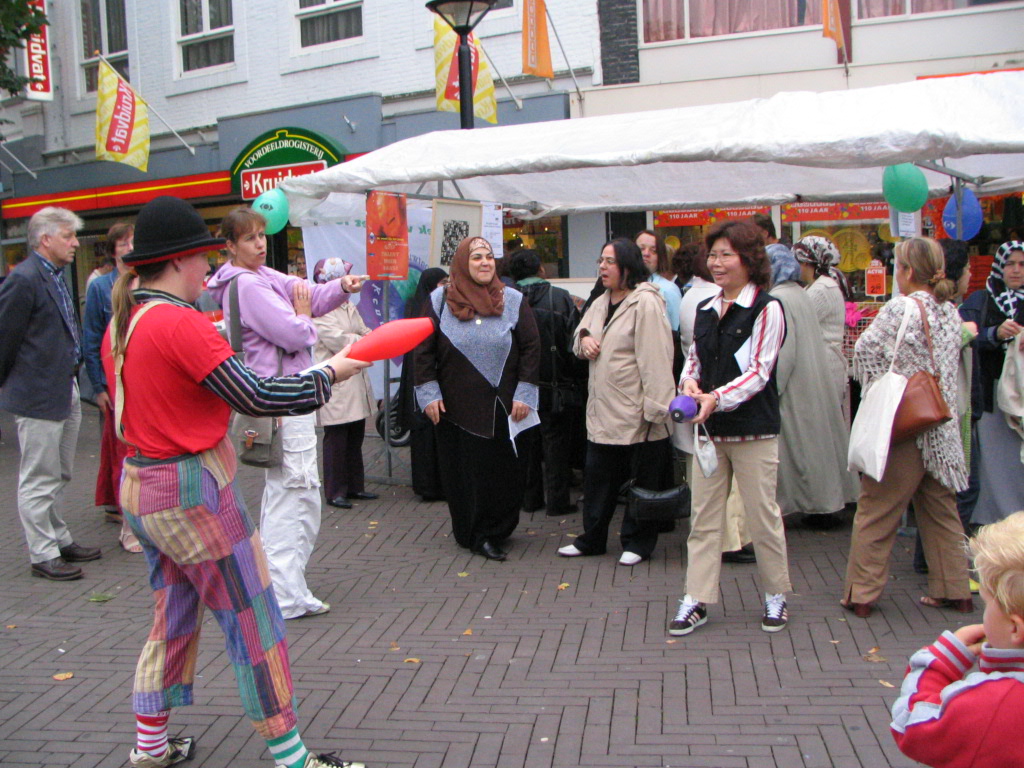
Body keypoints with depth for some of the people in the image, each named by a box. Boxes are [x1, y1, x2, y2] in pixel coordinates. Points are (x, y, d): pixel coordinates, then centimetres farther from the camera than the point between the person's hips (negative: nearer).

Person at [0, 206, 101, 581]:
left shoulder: (56, 277, 13)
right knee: (39, 480, 2)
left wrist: (74, 380, 17)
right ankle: (43, 555, 11)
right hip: (38, 397, -9)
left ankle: (60, 540, 31)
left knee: (60, 475, 19)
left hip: (66, 392, 9)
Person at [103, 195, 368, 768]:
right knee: (254, 620, 1)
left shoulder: (121, 324, 7)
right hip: (192, 493, -9)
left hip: (141, 487, 9)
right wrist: (330, 373, -9)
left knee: (174, 614, 21)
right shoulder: (182, 324, -21)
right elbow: (258, 397, -20)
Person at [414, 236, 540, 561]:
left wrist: (524, 394, -3)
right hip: (455, 408, 0)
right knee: (461, 472, 5)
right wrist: (429, 393, -4)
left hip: (501, 408, 0)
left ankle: (492, 533, 13)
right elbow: (423, 350, 4)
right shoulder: (440, 300, 4)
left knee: (502, 471, 0)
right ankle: (474, 534, 19)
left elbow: (531, 348, 4)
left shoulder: (513, 300, 5)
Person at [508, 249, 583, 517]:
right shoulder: (560, 298, -11)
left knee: (527, 443, 15)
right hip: (555, 387, -2)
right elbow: (574, 343, -11)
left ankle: (530, 497, 22)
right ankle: (557, 501, 11)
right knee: (555, 443, 7)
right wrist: (571, 371, 5)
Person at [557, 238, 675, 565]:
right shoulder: (600, 303, 13)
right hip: (602, 411, 8)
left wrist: (654, 406, -21)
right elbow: (579, 335, 27)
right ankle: (592, 539, 27)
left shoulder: (645, 303, -14)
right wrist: (583, 340, 2)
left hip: (635, 415, -8)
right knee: (597, 476, 14)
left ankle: (637, 542, 21)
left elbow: (656, 358, -18)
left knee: (643, 480, 7)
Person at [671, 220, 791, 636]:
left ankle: (776, 594, 22)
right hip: (709, 430, 6)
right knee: (703, 517, 6)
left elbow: (759, 371, -13)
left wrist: (717, 398, -24)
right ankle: (697, 599, 11)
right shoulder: (705, 310, 12)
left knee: (762, 515, 4)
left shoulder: (767, 309, -7)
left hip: (753, 430, -5)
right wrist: (689, 384, -5)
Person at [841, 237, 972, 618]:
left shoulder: (901, 308, -14)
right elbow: (951, 358, 15)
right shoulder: (951, 311, 7)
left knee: (876, 511, 2)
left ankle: (861, 594, 7)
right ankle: (955, 590, 22)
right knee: (941, 511, 16)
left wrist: (878, 387, 5)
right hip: (942, 426, 7)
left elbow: (865, 349, -11)